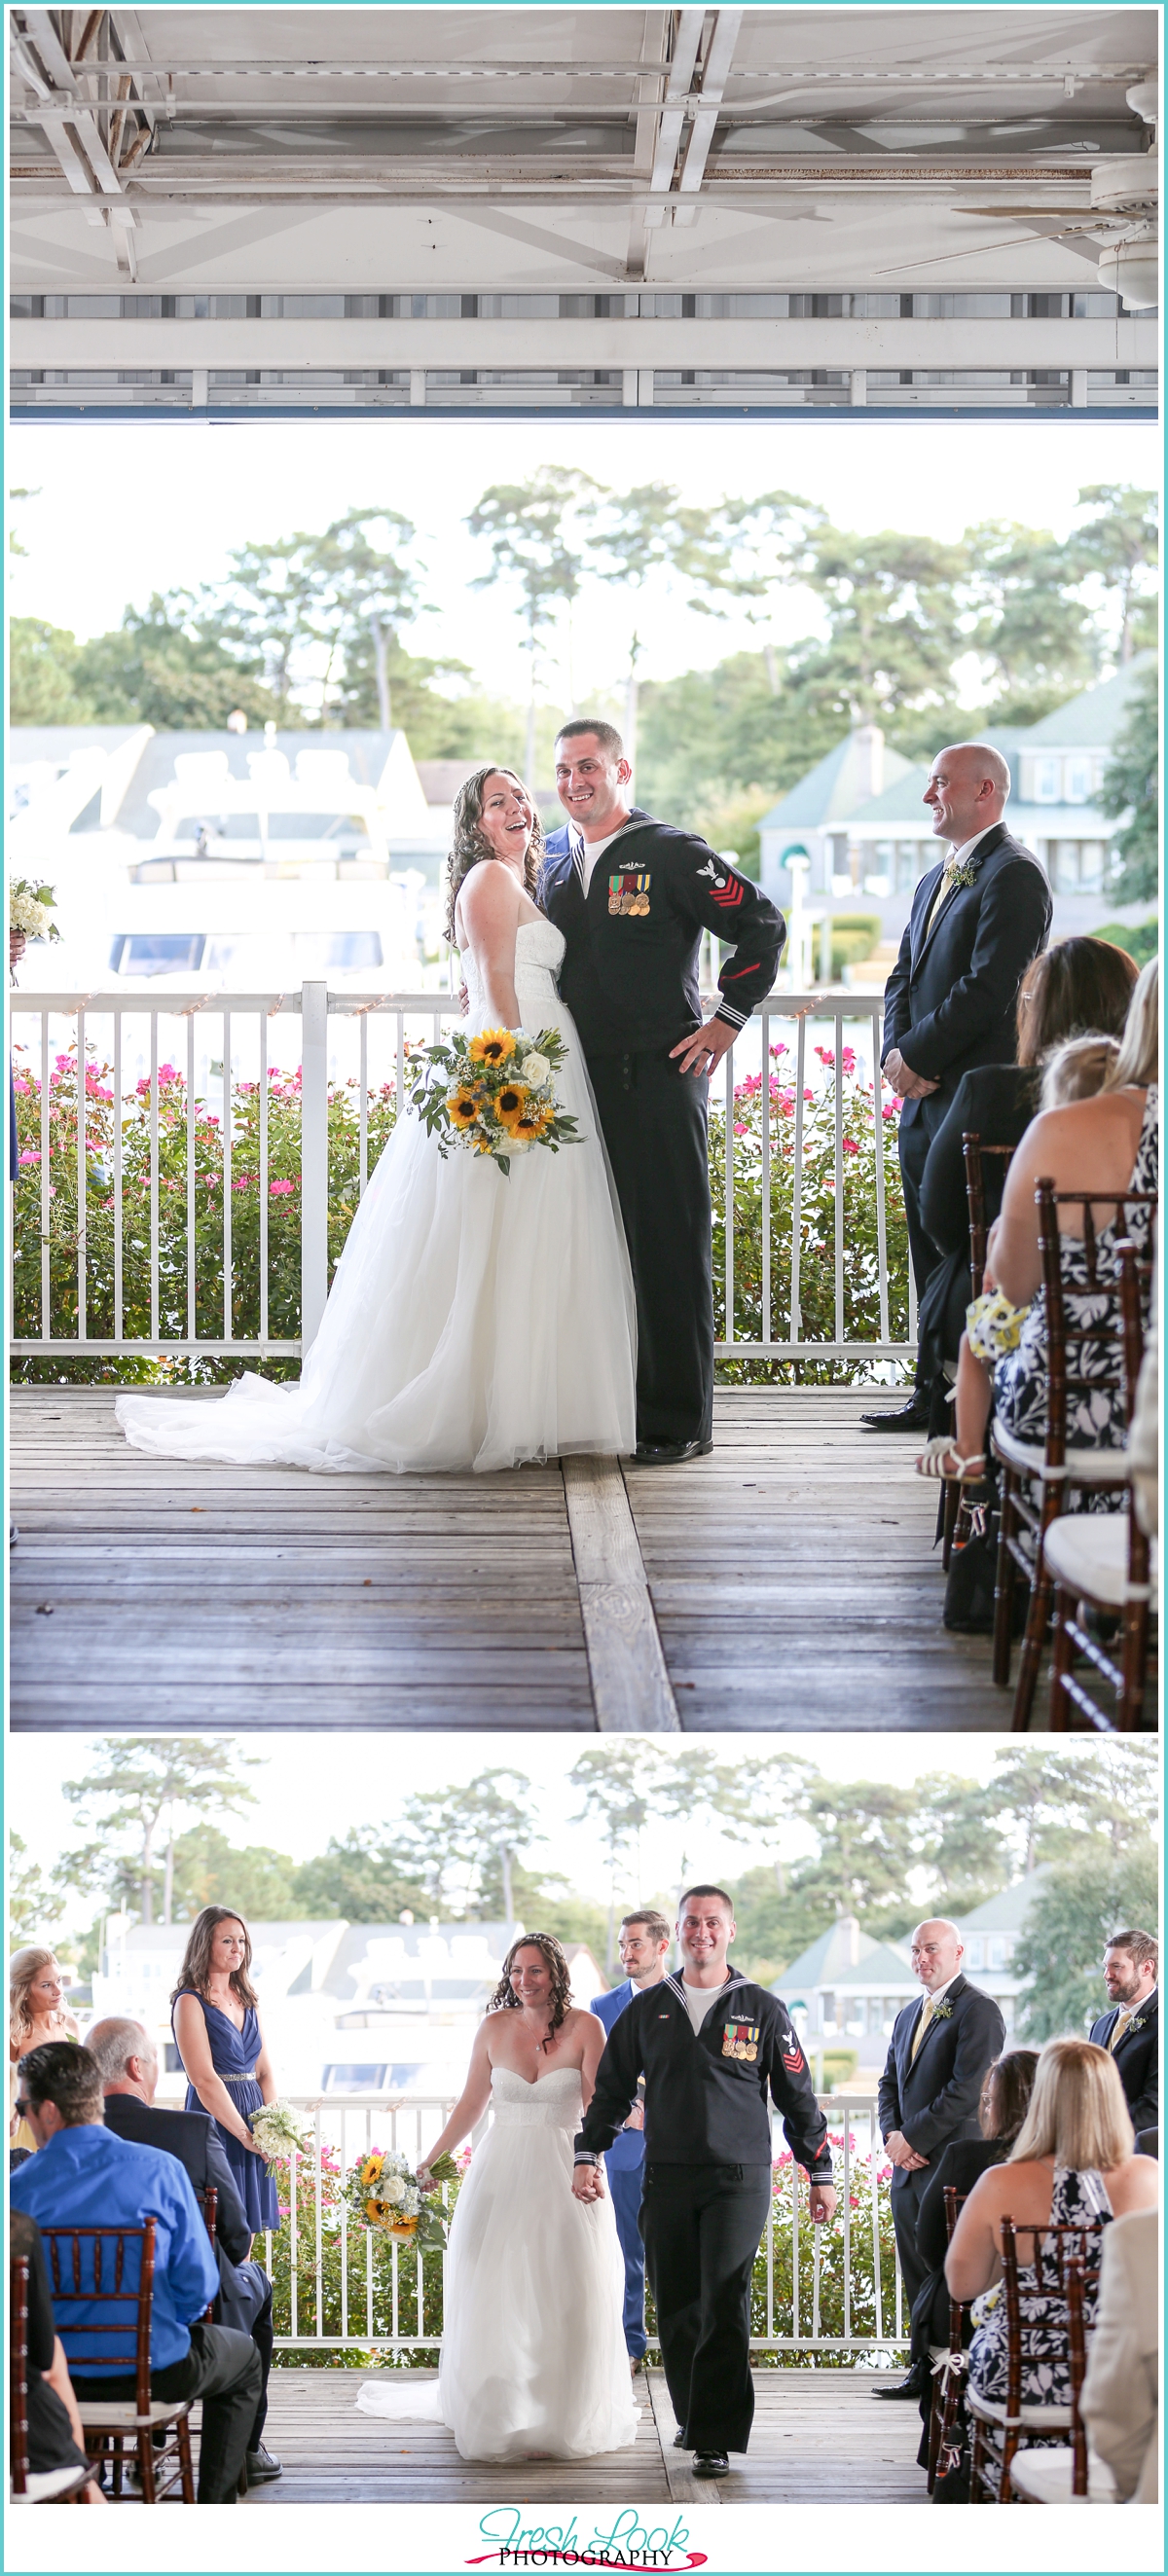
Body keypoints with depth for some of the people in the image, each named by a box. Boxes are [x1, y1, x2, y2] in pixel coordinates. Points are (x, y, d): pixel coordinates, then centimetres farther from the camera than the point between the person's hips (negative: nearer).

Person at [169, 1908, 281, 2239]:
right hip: (214, 2125, -7)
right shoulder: (190, 2002, -7)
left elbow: (264, 2072, 14)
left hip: (253, 2133, 7)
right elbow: (204, 2080, -14)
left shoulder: (246, 2000, 14)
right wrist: (245, 2135, -15)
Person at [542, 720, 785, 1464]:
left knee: (669, 1247, -4)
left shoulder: (673, 854, -4)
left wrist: (727, 1020, -4)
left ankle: (680, 1422, 2)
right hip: (576, 1081, 6)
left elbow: (764, 926, -3)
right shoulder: (551, 858, 13)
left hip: (658, 1076, -5)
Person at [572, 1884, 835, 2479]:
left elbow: (797, 2098, 9)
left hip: (739, 2178, -3)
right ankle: (691, 2416, 24)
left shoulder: (762, 2010, 4)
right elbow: (612, 2088, 17)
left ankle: (716, 2440, -9)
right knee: (675, 2310, 6)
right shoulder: (647, 2010, 10)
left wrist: (819, 2173, 9)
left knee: (724, 2307, -11)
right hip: (666, 2179, 3)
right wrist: (588, 2155, 7)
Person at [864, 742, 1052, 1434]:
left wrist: (917, 1057, -13)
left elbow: (988, 987, -18)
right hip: (924, 1094, 9)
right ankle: (937, 1396, 19)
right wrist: (897, 1052, 0)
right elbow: (904, 978, 19)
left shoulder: (1013, 874, -10)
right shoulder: (935, 881, 20)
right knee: (933, 1257, 12)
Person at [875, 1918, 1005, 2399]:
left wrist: (912, 2139, -13)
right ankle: (926, 2372, 18)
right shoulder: (908, 2016, 20)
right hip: (910, 2167, 8)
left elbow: (966, 2090, -16)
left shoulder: (978, 2010, -9)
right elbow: (890, 2084, 20)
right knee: (918, 2277, 11)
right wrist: (893, 2135, 0)